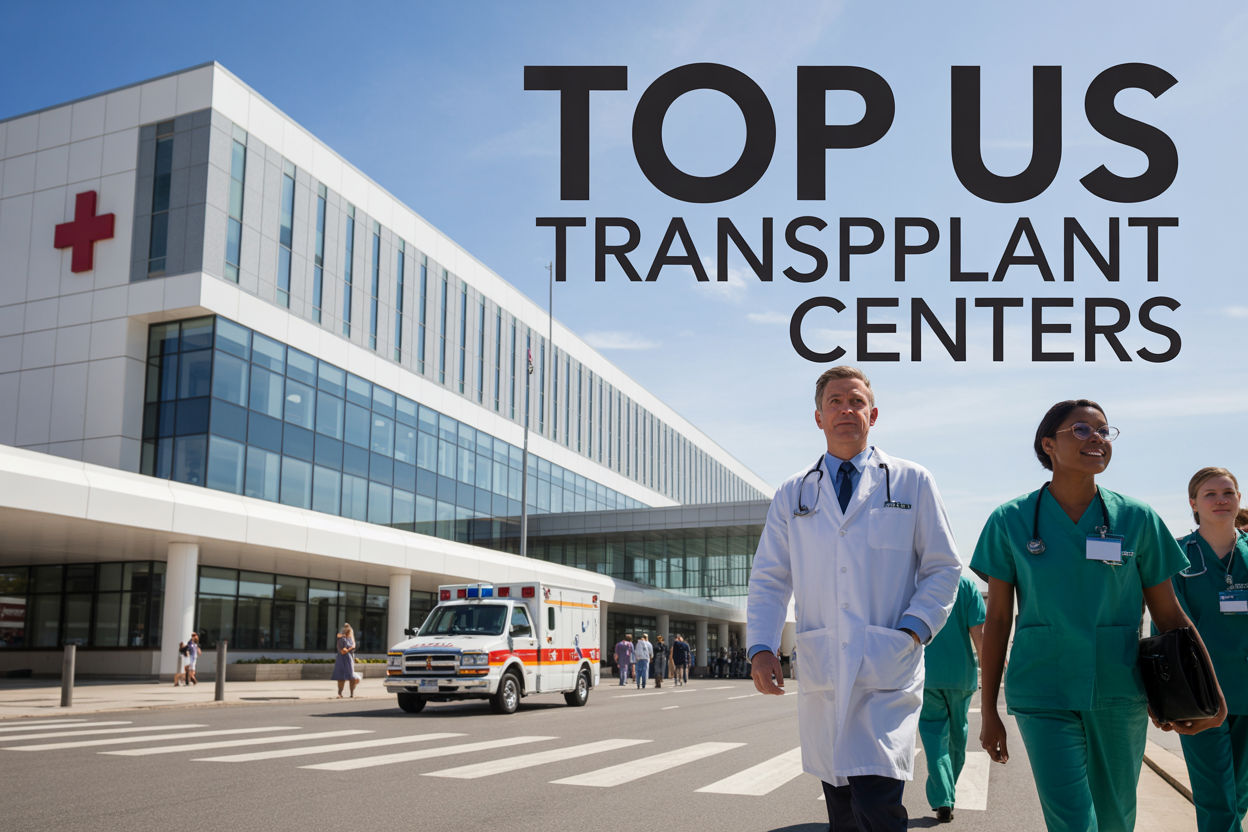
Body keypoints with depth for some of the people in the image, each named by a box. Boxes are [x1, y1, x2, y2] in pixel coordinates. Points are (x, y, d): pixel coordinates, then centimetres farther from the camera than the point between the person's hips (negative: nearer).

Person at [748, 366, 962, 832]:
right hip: (821, 669, 3)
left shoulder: (911, 483, 8)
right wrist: (761, 648, -3)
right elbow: (769, 579, 12)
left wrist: (914, 630, -6)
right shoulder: (793, 495, 13)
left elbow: (943, 568, 9)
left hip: (889, 669, -3)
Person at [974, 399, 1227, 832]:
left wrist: (1208, 691, 1)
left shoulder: (1136, 518, 2)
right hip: (1044, 695, -2)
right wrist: (989, 711, 3)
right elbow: (997, 621, 2)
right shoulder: (1011, 520, -1)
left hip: (1119, 695, 2)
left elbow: (1170, 616, 8)